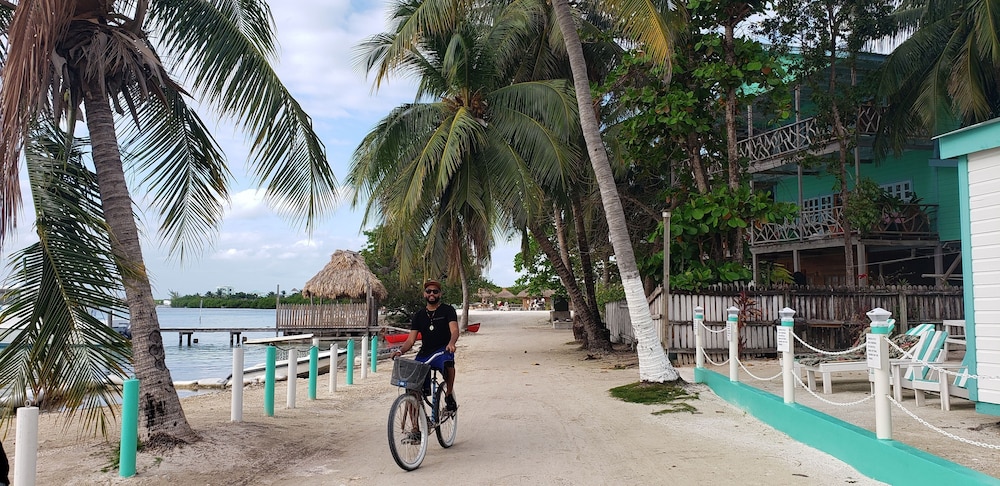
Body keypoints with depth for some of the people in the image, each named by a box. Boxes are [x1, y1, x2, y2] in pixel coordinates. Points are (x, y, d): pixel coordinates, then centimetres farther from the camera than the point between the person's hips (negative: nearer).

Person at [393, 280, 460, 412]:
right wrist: (400, 351, -13)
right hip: (424, 353, 4)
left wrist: (451, 343, -36)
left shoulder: (448, 310, 4)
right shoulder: (419, 315, 14)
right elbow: (411, 339, 8)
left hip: (443, 351, -4)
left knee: (447, 362, -37)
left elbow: (454, 330, -13)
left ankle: (449, 394, -13)